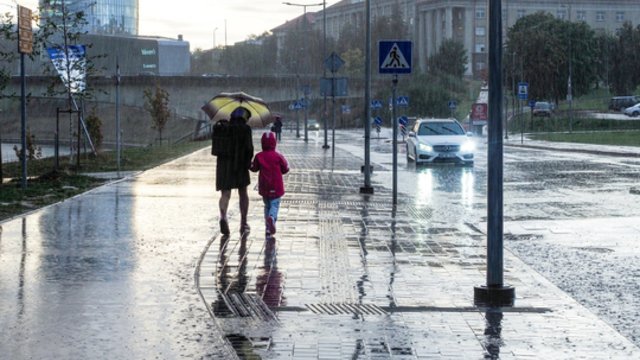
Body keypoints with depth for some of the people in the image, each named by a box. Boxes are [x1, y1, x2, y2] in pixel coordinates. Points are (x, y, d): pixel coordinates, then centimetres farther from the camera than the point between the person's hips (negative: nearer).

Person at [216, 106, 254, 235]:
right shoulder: (245, 129, -5)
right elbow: (249, 147, -11)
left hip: (223, 164, 2)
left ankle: (223, 215, -26)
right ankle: (243, 223, 14)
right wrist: (248, 162, 1)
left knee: (225, 194, 3)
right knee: (243, 193, 13)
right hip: (239, 164, -2)